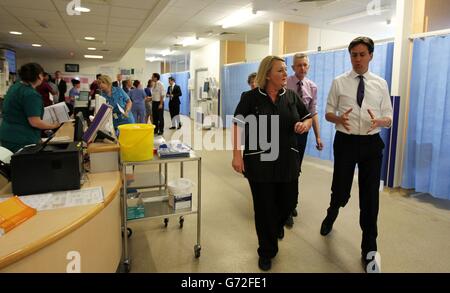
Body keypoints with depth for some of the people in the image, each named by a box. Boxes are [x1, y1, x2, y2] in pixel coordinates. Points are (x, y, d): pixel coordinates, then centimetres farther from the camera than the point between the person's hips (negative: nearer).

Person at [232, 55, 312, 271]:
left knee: (288, 202, 13)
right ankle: (267, 251, 29)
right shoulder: (250, 97, -7)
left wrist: (305, 124, -9)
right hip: (259, 162, -3)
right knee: (264, 206, 6)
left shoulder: (291, 96, 4)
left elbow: (308, 118, 14)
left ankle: (277, 225, 52)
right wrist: (236, 154, -13)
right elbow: (237, 125, -6)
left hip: (288, 161, 4)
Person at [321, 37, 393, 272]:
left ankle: (369, 248, 24)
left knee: (370, 196, 6)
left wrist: (378, 121, -20)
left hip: (372, 143, 1)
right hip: (345, 142, -1)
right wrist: (339, 118, -22)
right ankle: (331, 215, 46)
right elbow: (328, 113, 1)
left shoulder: (380, 84, 5)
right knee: (340, 190, 8)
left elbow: (388, 117, 3)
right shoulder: (339, 82, 1)